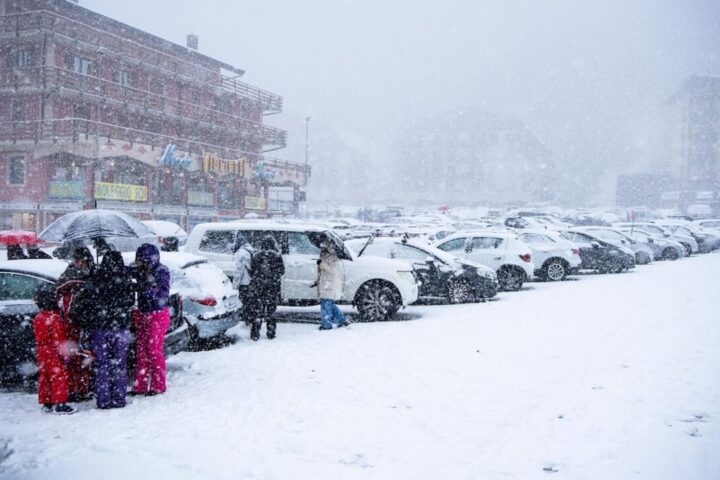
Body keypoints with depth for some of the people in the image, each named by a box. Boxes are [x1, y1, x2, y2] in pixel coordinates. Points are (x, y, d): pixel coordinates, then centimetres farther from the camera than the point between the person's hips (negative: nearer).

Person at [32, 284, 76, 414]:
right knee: (59, 377, -3)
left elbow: (38, 337, 16)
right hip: (54, 352, -8)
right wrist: (64, 352, -13)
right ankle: (59, 404, -4)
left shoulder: (37, 318, 8)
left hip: (42, 352, 8)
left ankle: (46, 403, 21)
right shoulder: (55, 318, -17)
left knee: (44, 378, 13)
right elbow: (59, 338, -18)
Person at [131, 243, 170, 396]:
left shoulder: (161, 271, -11)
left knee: (154, 351, -3)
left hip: (157, 316, -7)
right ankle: (140, 386, 14)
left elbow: (163, 295, -17)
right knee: (141, 351, 7)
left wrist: (151, 285, -31)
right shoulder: (141, 272, 6)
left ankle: (158, 386, 7)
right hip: (143, 315, 7)